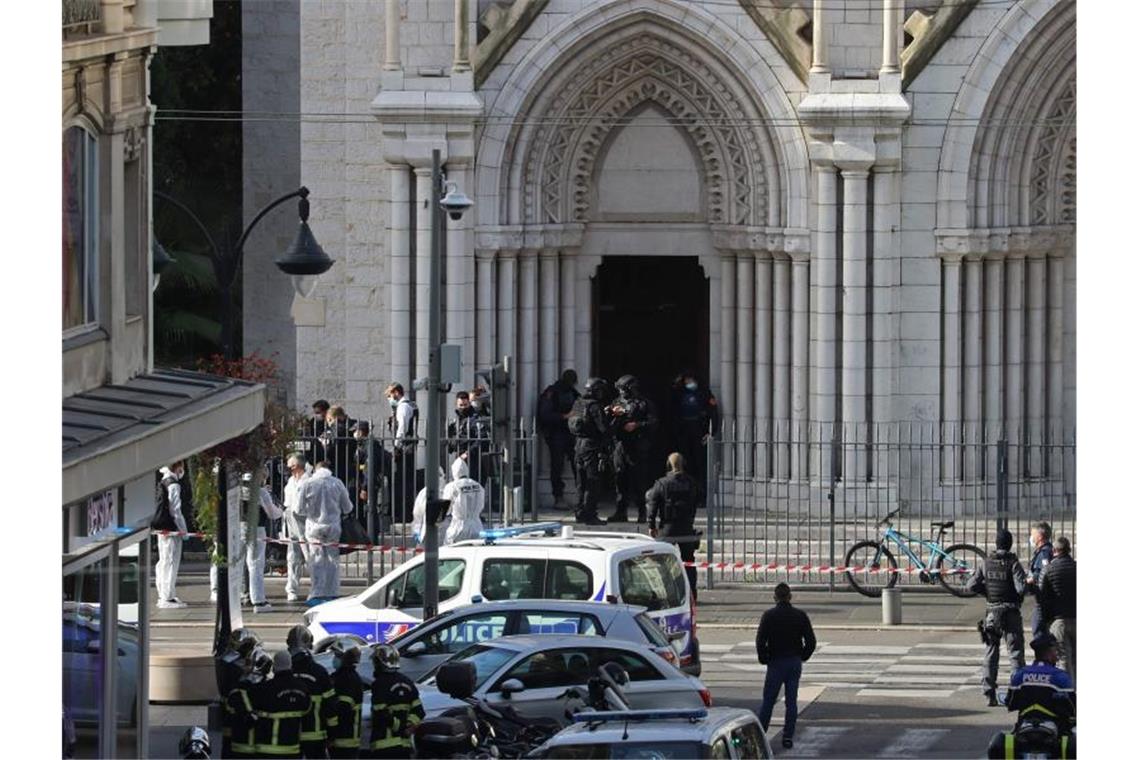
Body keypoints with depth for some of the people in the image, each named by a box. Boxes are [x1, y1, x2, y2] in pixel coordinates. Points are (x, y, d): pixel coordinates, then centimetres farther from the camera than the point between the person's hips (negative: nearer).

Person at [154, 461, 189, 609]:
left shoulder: (162, 483, 13)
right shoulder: (173, 485, -15)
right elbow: (175, 510, -16)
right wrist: (183, 530, -9)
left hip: (161, 528, 9)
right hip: (171, 529, -9)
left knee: (163, 562, 16)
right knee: (171, 562, -7)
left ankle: (164, 595, 24)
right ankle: (167, 598, -7)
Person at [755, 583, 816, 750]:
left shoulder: (769, 616, -8)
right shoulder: (800, 616, -1)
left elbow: (760, 641, -12)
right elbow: (811, 641, -1)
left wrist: (764, 659, 2)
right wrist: (803, 657, 13)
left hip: (776, 663, -2)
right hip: (795, 664, 2)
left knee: (768, 700, 5)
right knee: (791, 702, 6)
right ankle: (788, 737, 5)